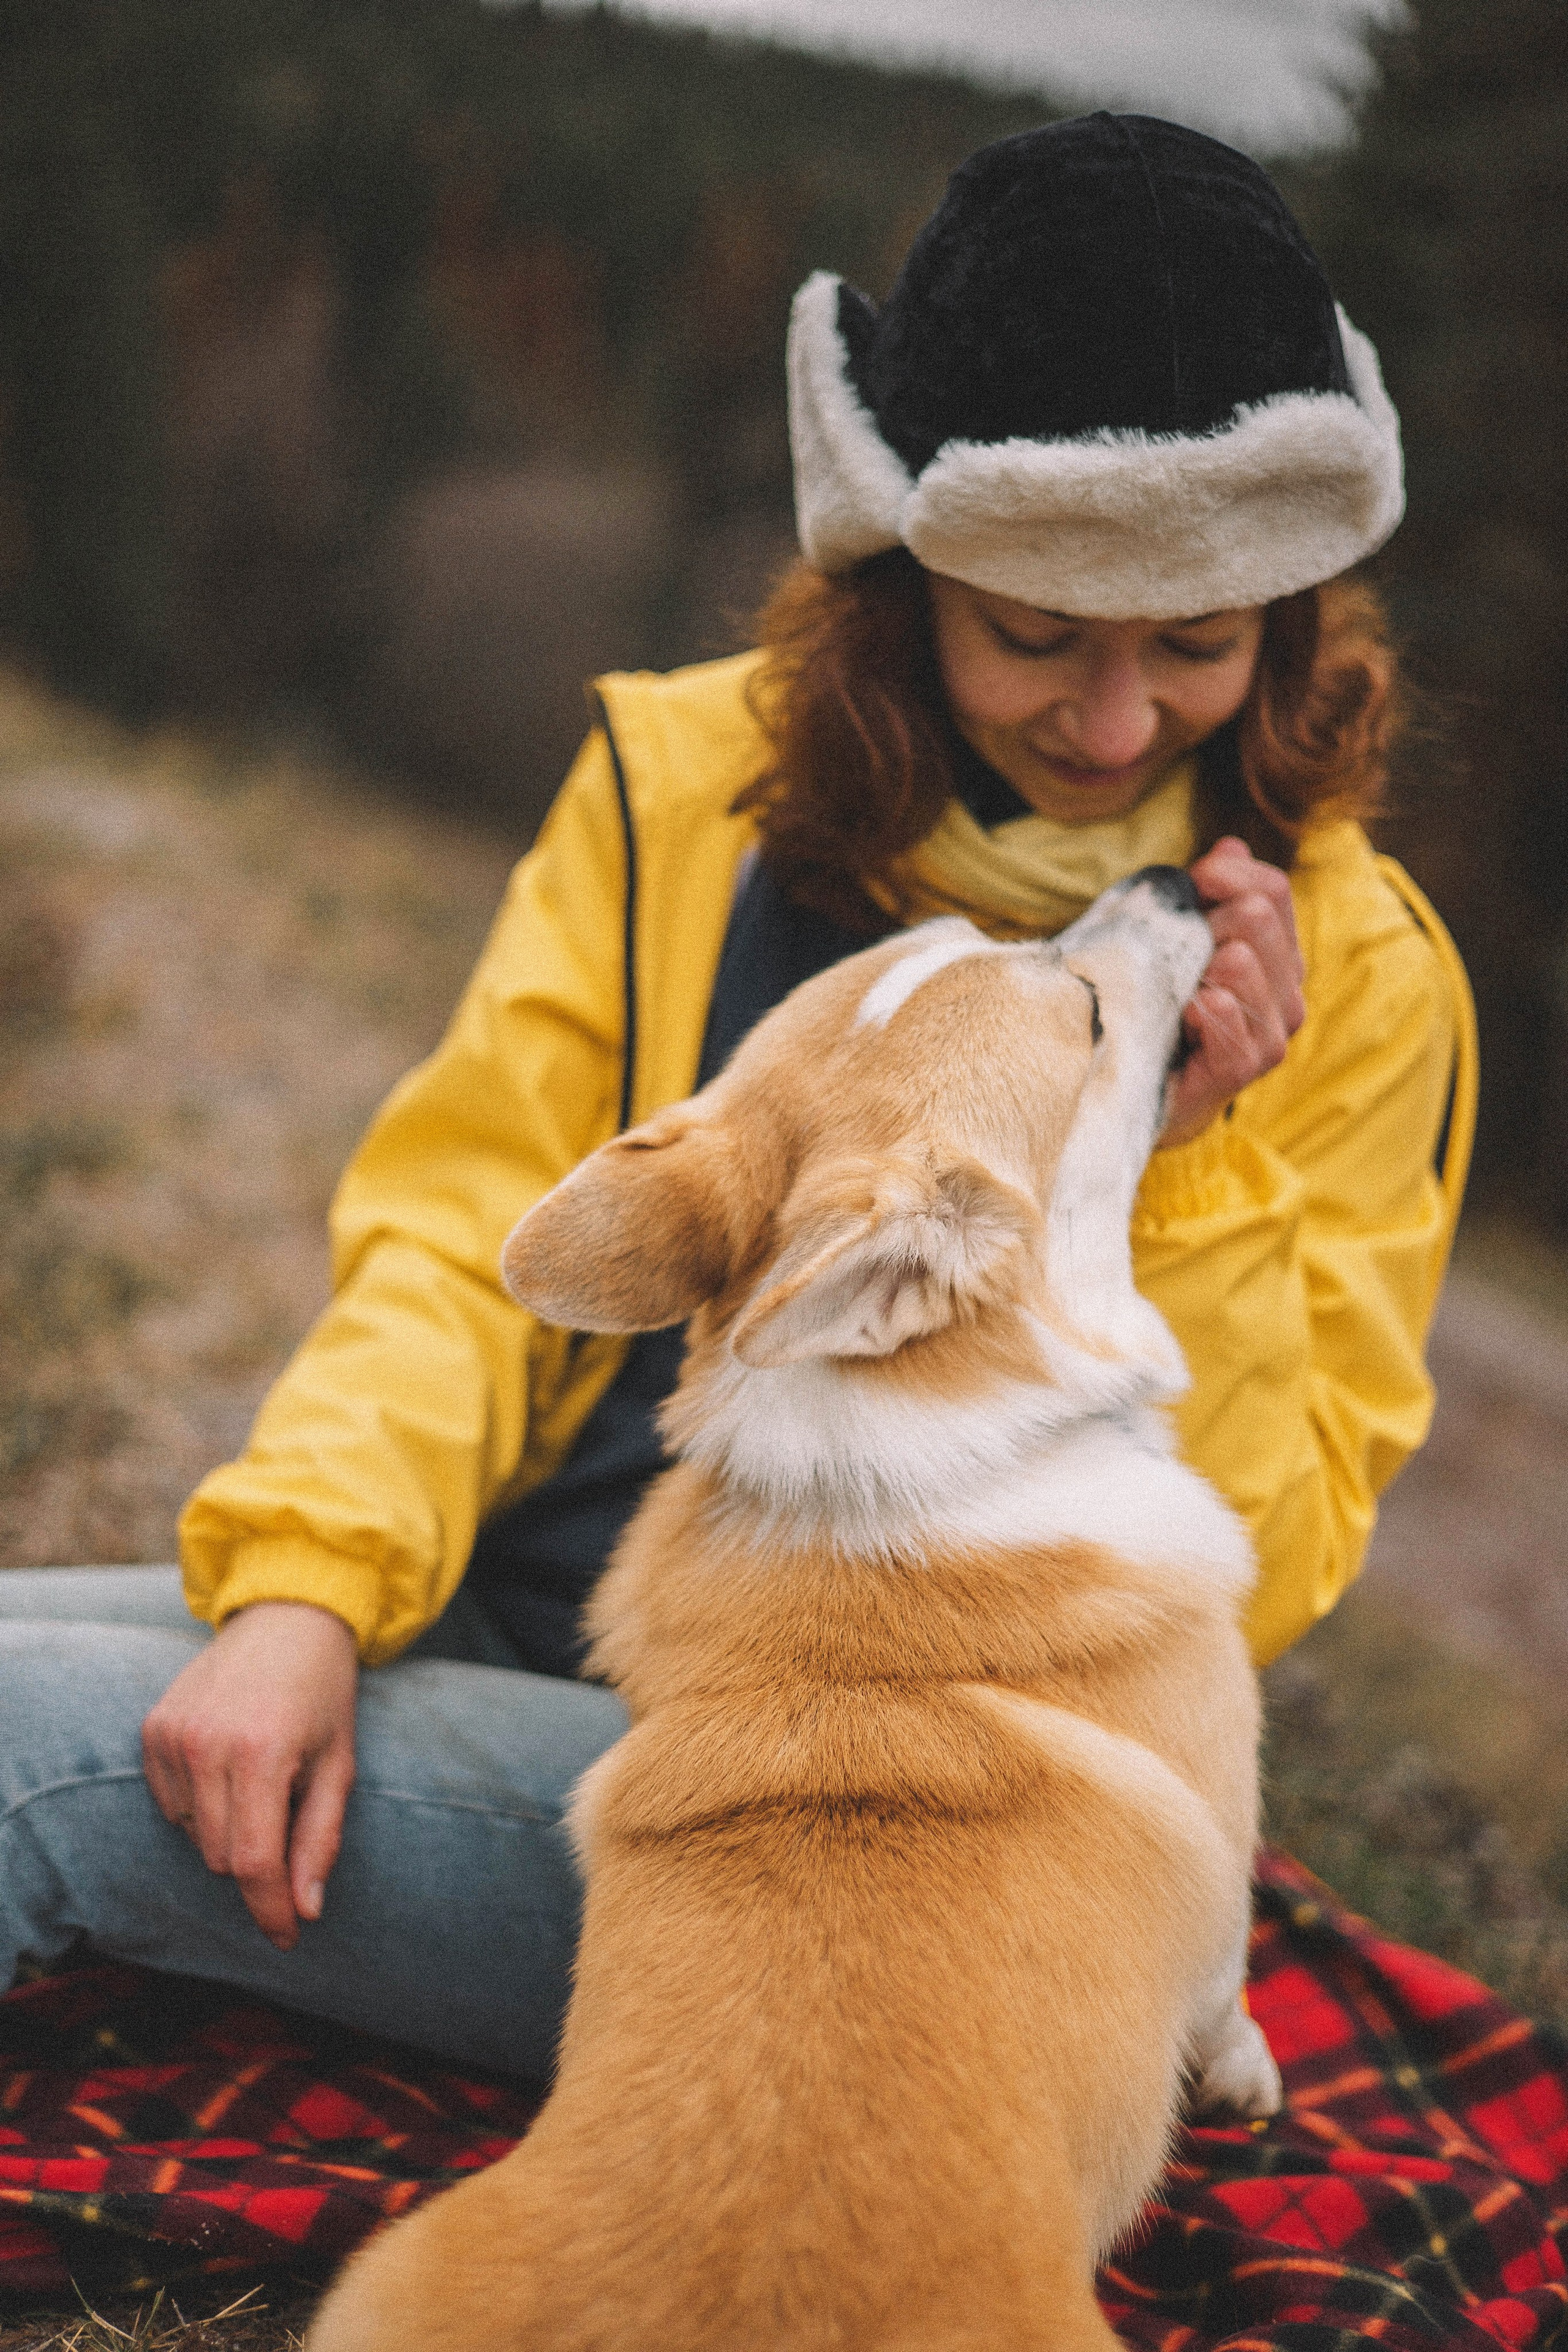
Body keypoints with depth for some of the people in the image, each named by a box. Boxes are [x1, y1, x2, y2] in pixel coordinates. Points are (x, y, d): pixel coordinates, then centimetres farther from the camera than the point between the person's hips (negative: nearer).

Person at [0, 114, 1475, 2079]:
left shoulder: (1349, 975, -4)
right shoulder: (689, 781, 3)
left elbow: (1250, 1577, -4)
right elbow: (467, 1230, 0)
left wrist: (1185, 1165, -18)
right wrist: (304, 1585, -16)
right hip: (512, 1619, 4)